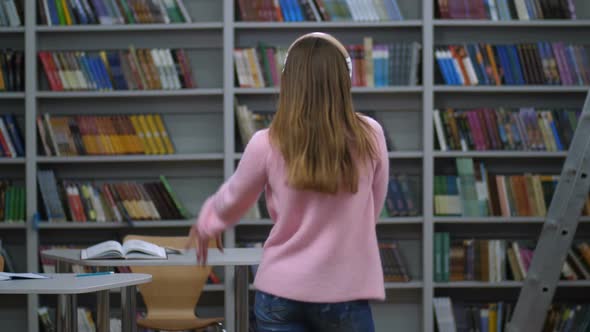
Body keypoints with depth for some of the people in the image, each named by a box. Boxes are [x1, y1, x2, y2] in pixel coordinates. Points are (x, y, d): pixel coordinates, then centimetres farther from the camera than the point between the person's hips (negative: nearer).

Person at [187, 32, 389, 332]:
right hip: (346, 293, 0)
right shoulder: (369, 137, -6)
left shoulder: (267, 145, -8)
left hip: (281, 292, 0)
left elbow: (233, 200, 10)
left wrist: (205, 225, 32)